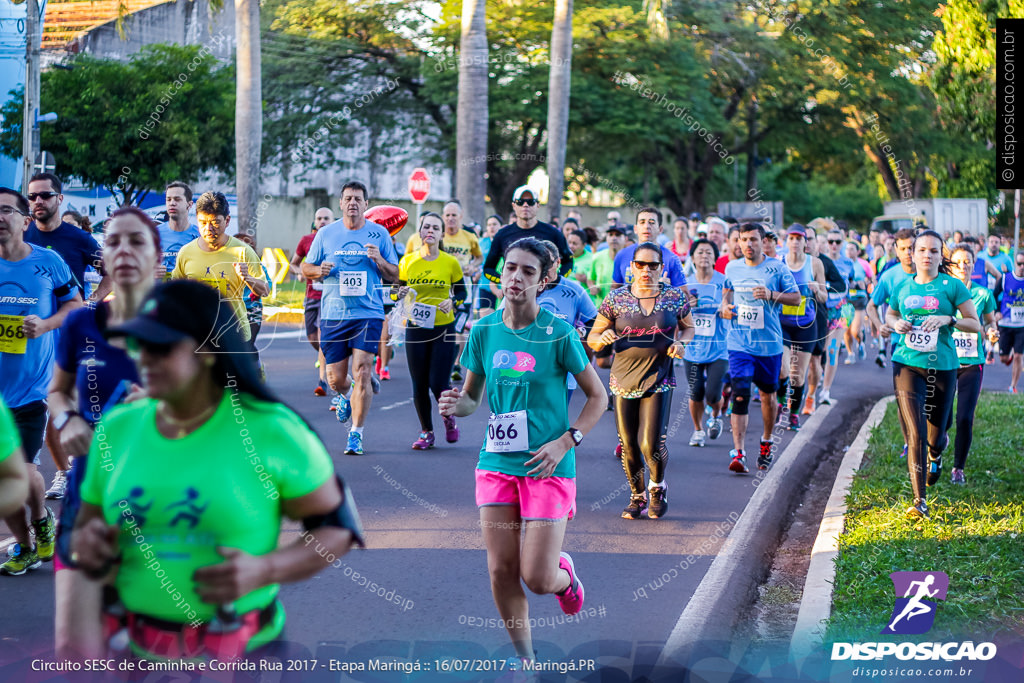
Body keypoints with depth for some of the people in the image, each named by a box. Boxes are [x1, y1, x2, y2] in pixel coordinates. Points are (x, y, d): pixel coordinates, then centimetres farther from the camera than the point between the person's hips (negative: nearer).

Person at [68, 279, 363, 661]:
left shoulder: (271, 431, -10)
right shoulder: (116, 428, 2)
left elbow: (339, 526, -5)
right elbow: (86, 526, 13)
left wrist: (265, 570, -20)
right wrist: (85, 545, -10)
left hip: (240, 653, -3)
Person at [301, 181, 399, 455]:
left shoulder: (379, 234, 4)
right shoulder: (326, 234, 6)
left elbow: (394, 276, 8)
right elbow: (306, 268, 13)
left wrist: (379, 260, -12)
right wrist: (319, 270, -9)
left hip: (368, 313, -1)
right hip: (333, 315, 2)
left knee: (361, 372, -12)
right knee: (335, 379, 5)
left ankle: (356, 433, -2)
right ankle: (347, 395, 42)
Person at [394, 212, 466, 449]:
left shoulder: (450, 262, -3)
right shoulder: (408, 260, 1)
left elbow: (462, 291, 9)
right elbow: (396, 291, 9)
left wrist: (452, 301, -11)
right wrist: (401, 293, -13)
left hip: (444, 329, -2)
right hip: (416, 329, 2)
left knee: (438, 384, -7)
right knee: (419, 385, 4)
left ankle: (449, 418, 25)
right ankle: (426, 432, 21)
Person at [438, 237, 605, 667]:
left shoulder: (558, 334, -9)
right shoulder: (483, 332, 2)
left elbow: (597, 396, -1)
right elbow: (471, 397, 13)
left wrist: (564, 442, -12)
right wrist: (456, 405, -11)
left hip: (548, 467, -4)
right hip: (496, 465, 4)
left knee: (537, 577, -6)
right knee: (501, 571, 2)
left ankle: (566, 575, 31)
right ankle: (524, 658, 22)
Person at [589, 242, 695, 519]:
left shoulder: (674, 297, 1)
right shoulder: (616, 299, 0)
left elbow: (689, 327, 17)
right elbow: (592, 339, 5)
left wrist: (681, 343, -5)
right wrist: (603, 338, -19)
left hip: (659, 380, -1)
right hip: (624, 380, 1)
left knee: (652, 443, -11)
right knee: (628, 446, 5)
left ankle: (658, 486, 21)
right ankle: (637, 496, 28)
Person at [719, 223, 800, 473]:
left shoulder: (777, 268, -4)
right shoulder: (732, 268, 5)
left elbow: (796, 298, -2)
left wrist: (771, 295, -18)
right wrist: (725, 304, 3)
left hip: (769, 343, 0)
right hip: (739, 343, 1)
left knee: (768, 395, 13)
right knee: (739, 396, -13)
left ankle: (766, 442, 36)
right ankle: (738, 454, -17)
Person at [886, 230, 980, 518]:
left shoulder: (952, 286, -1)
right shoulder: (903, 288, 7)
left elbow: (975, 324, 0)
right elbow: (889, 314, 25)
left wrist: (948, 319, -17)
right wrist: (896, 324, 2)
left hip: (942, 367, -1)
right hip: (907, 365, 1)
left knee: (935, 437, 9)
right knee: (915, 434, -11)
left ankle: (936, 454, 49)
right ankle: (919, 500, -8)